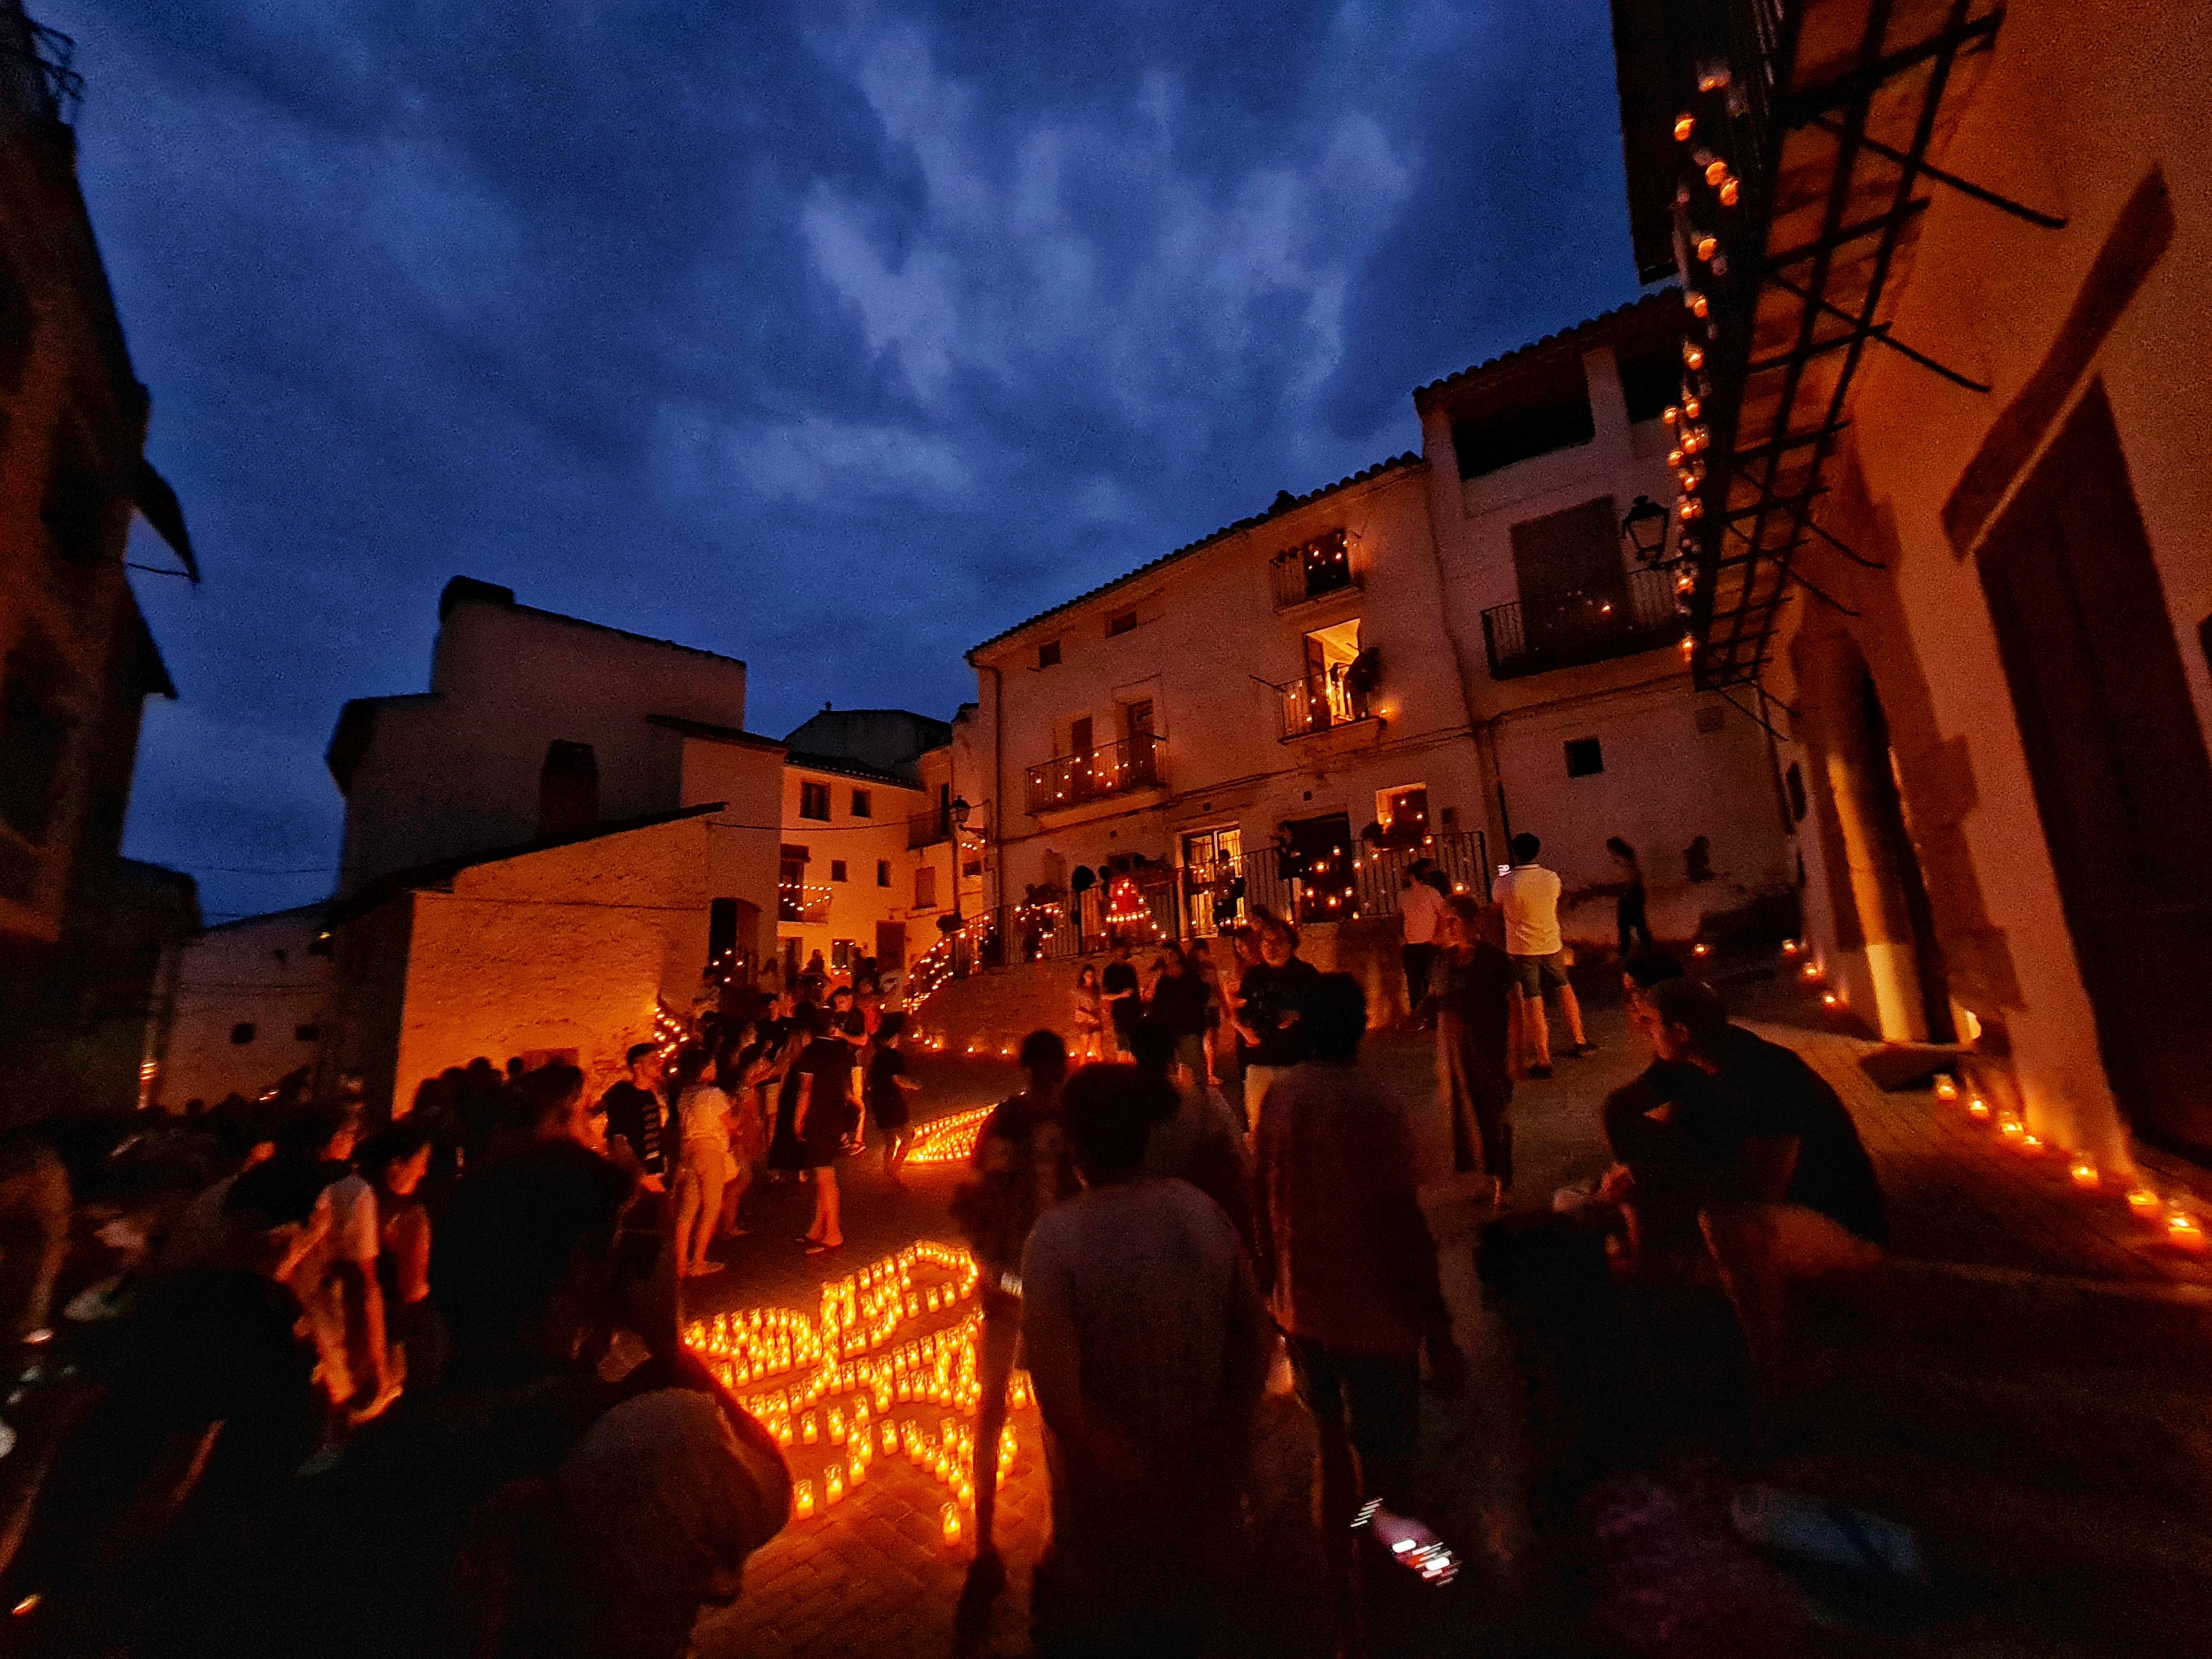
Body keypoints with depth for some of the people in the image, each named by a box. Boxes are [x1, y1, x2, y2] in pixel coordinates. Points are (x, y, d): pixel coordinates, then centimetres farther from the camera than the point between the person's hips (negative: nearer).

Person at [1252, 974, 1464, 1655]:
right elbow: (1403, 1224, -21)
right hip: (1373, 1318, -6)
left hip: (1303, 1313, 6)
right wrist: (1440, 1333, -10)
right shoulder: (1375, 1106, -22)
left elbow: (1265, 1204, 4)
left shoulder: (1279, 1098, -5)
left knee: (1336, 1453, 26)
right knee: (1387, 1473, 14)